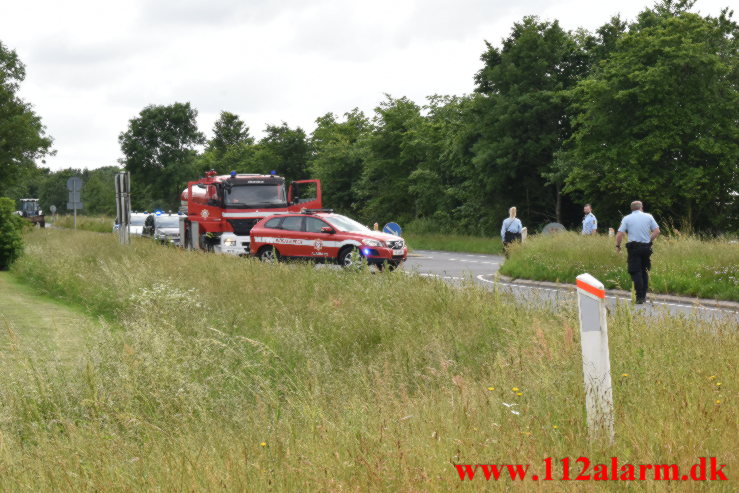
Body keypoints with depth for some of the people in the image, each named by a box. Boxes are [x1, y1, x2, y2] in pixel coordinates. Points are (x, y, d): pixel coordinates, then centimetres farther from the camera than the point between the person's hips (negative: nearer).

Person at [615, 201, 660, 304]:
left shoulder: (626, 218, 1)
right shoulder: (648, 217, 6)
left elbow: (620, 234, -6)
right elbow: (657, 231, 2)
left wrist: (618, 246, 7)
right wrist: (649, 240, 14)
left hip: (634, 247, -3)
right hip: (646, 247, 3)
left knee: (635, 272, -2)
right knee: (644, 271, 15)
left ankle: (639, 297, -8)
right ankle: (644, 295, 16)